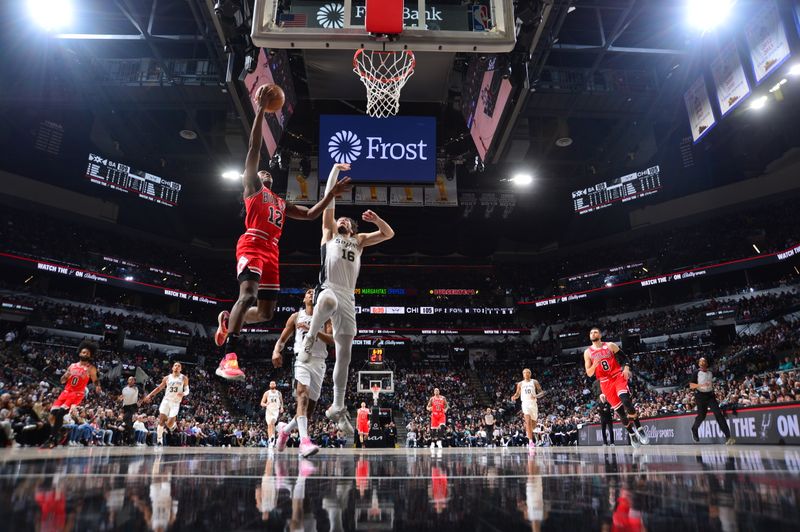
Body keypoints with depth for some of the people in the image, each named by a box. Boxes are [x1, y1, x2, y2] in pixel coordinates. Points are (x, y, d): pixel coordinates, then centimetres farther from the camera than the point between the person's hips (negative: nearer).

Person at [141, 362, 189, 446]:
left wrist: (183, 393, -21)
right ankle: (159, 440, 7)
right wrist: (149, 395, 9)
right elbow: (159, 388, 16)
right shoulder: (167, 378, 6)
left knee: (169, 424, -9)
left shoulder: (184, 378, -1)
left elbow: (187, 390, 2)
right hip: (166, 400, 2)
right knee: (161, 421, -5)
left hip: (176, 402, -2)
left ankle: (174, 422, 27)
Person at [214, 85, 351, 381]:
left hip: (271, 251, 7)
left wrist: (331, 194, 24)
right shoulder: (252, 186, 16)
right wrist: (261, 109, 2)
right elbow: (254, 148, 7)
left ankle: (228, 319, 30)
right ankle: (228, 358, -32)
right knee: (248, 295, -27)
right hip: (252, 245, -7)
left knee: (266, 312, 4)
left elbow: (311, 214, 32)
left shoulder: (282, 203, 32)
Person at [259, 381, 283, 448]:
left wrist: (281, 408, 1)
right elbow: (262, 403, 4)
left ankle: (273, 437, -19)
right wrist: (265, 404, -18)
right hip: (269, 410, 1)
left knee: (272, 422, -24)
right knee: (269, 425, 2)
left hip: (276, 410, -1)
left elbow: (281, 402, 20)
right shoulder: (267, 393, 5)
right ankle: (270, 440, 14)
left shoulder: (279, 393, 9)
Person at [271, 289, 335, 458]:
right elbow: (282, 339, 15)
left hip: (319, 362, 2)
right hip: (302, 359, -2)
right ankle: (304, 441, -40)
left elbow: (331, 340, -5)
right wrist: (276, 351, -8)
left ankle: (285, 429, 35)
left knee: (310, 406, 8)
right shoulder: (296, 316, 12)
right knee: (303, 395, -28)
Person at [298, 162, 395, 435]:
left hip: (348, 297, 4)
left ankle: (338, 408, 11)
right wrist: (335, 170, 14)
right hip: (327, 289, -4)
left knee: (344, 354, 3)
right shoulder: (329, 232, 18)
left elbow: (389, 234, 25)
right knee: (328, 302, -45)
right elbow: (329, 199, 13)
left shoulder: (359, 240, 27)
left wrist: (376, 219, 8)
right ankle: (310, 338, -22)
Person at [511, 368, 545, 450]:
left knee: (534, 423, 12)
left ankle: (528, 432, 44)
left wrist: (536, 396, -18)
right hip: (525, 403, -1)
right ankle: (530, 441, -19)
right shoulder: (520, 384, 10)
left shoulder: (534, 382, 6)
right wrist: (514, 397, -8)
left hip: (533, 403, 1)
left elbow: (541, 392, 3)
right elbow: (517, 394, 16)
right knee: (528, 421, -19)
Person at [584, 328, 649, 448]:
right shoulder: (587, 352, 3)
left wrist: (626, 368, -12)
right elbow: (589, 373, 1)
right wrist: (594, 365, -18)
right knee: (619, 410, 2)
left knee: (626, 401, -25)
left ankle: (639, 429, -10)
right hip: (605, 383, 2)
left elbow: (624, 358, 8)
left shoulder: (610, 345, 3)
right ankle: (632, 434, 21)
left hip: (618, 376, -1)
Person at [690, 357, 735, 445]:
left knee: (718, 414, -12)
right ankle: (694, 430, 30)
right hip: (700, 396, -3)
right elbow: (691, 385, -11)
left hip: (710, 395, 3)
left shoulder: (711, 373, 10)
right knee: (701, 416, 2)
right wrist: (701, 385, -25)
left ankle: (728, 437, -18)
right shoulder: (697, 373, -4)